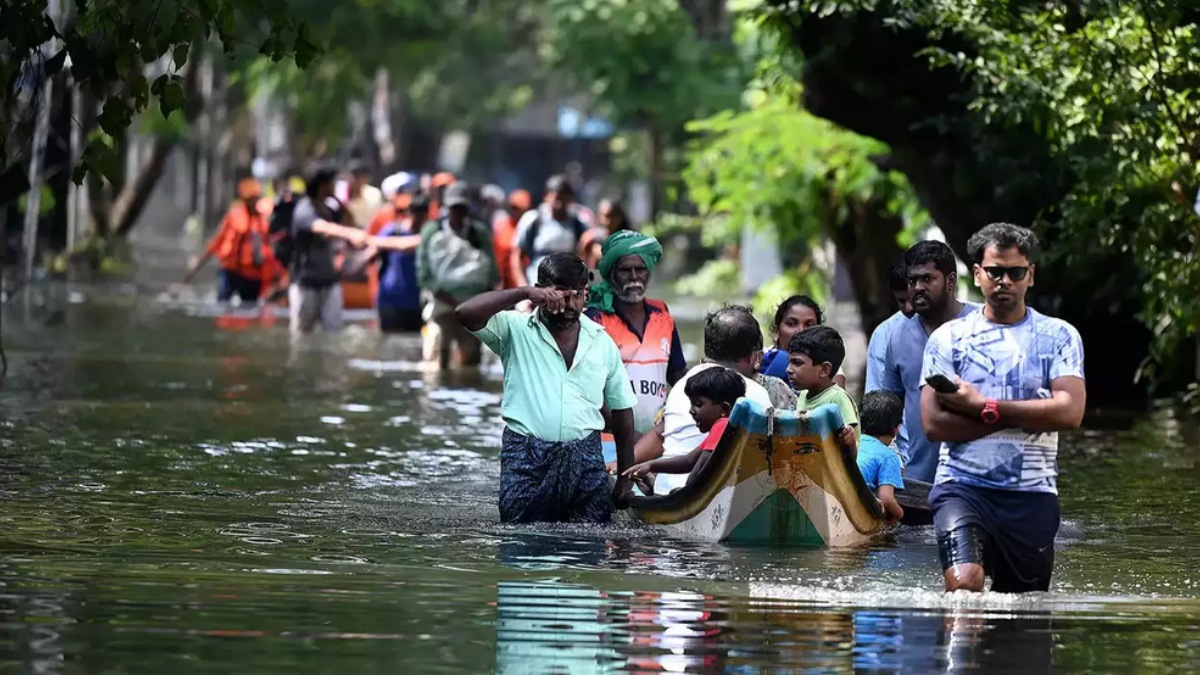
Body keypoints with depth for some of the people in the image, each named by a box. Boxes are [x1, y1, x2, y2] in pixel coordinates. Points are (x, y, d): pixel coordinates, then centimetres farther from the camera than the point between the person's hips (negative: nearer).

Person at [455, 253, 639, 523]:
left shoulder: (602, 343, 12)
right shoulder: (516, 330, 3)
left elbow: (622, 411, 16)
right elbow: (465, 313, -14)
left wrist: (625, 479, 13)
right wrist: (524, 293, -21)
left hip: (586, 459, 2)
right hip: (526, 457, -2)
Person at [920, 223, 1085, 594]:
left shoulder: (1059, 336, 7)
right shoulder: (948, 338, 6)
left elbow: (1070, 412, -8)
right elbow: (934, 423, -5)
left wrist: (985, 407, -9)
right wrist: (1025, 417, -9)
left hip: (1033, 493, 2)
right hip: (962, 486, -2)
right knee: (964, 585, -24)